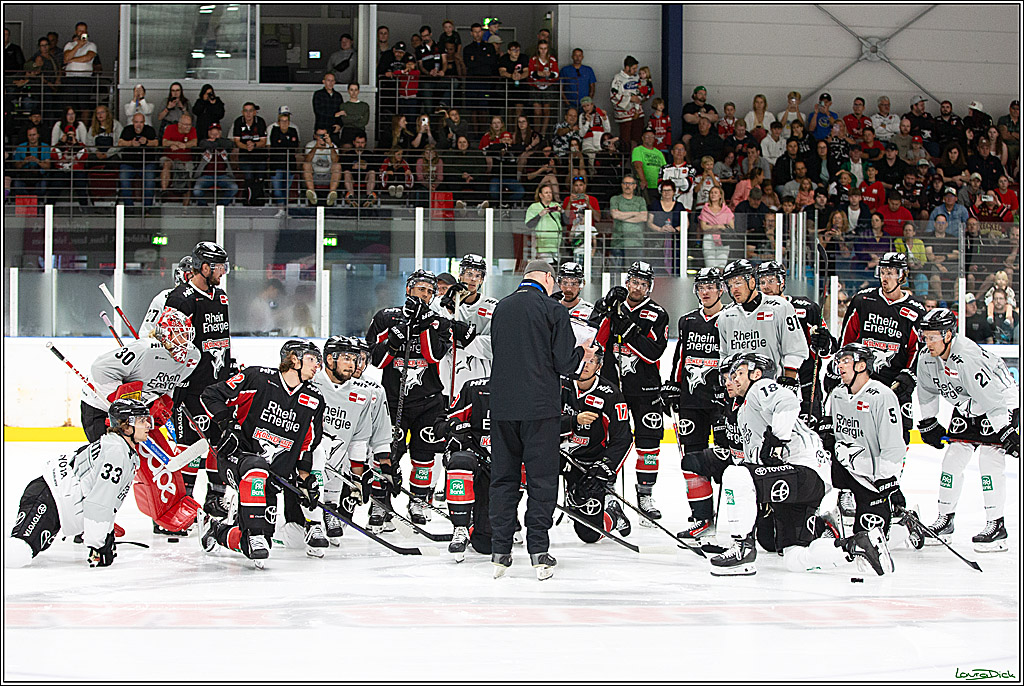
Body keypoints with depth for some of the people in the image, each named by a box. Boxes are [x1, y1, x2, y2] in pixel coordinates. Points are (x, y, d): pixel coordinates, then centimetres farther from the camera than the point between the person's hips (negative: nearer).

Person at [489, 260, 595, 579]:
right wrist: (582, 354, 12)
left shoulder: (501, 308, 7)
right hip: (539, 408, -4)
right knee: (541, 478, 3)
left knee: (503, 477, 10)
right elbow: (565, 362, -10)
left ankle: (500, 553, 8)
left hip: (502, 407, 4)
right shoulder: (553, 310, -8)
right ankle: (538, 553, 0)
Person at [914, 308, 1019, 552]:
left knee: (990, 458, -17)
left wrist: (1006, 433, -33)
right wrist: (928, 423, 12)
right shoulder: (927, 360, -10)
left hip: (1003, 403, -8)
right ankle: (945, 521, 13)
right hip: (967, 408, 8)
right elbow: (927, 391, 11)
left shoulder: (969, 359, -35)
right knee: (952, 457, 2)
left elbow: (992, 398, -34)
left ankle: (996, 525, -11)